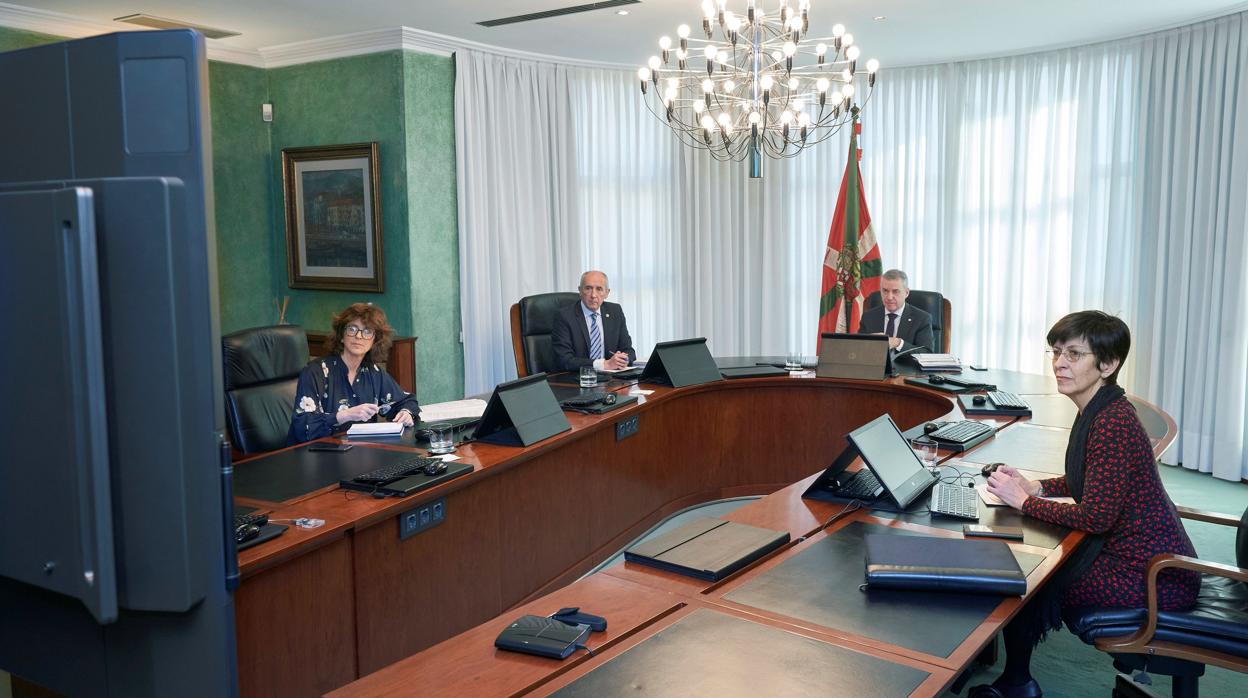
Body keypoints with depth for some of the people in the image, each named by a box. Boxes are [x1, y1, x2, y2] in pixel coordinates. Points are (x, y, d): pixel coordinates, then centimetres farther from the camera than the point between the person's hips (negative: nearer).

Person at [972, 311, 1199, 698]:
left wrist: (1023, 501, -16)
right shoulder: (1098, 411, 5)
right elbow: (1093, 481, 19)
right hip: (1134, 551, 10)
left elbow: (1096, 517, -26)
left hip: (1155, 576, -10)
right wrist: (1035, 486, 5)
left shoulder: (1112, 424, -26)